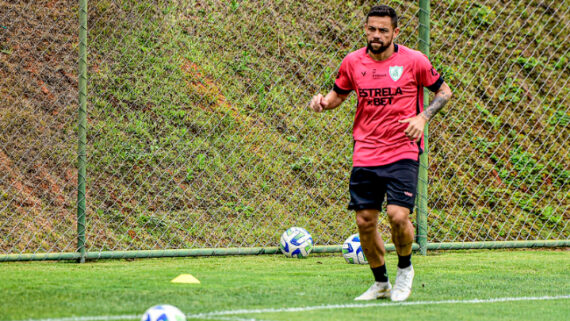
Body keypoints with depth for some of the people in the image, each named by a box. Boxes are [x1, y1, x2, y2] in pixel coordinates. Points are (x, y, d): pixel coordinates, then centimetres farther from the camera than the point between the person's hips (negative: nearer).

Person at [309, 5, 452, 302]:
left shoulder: (413, 61, -4)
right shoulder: (352, 62, 3)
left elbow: (444, 91, 7)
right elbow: (339, 94, 19)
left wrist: (422, 117, -10)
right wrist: (323, 102, -4)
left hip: (402, 152, -3)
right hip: (365, 155, 3)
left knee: (398, 216, -17)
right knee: (365, 222, 1)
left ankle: (405, 268, 12)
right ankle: (380, 283, 21)